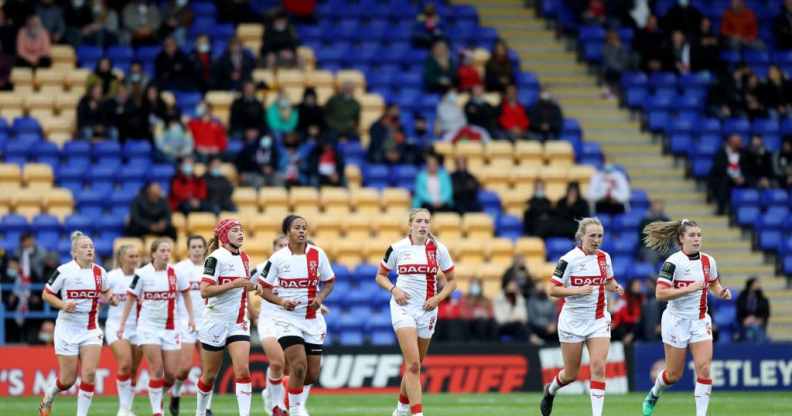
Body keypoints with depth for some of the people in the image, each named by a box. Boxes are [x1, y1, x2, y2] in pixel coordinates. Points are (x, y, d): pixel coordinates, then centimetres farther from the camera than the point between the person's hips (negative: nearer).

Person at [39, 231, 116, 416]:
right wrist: (63, 305, -19)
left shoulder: (99, 272, 3)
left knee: (89, 373, -12)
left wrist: (110, 298, -3)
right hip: (67, 329, -3)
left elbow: (106, 292, 20)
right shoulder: (64, 271, -10)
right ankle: (47, 400, 33)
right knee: (67, 380, 2)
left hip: (91, 330, 3)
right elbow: (46, 294, -3)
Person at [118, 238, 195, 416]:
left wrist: (191, 317, 8)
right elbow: (130, 299, 0)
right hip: (148, 326, -3)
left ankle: (158, 396, 28)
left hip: (170, 327, 3)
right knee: (157, 370, -12)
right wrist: (122, 324, -1)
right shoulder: (142, 274, -8)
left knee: (171, 373, -1)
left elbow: (186, 293, 14)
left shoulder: (176, 273, -1)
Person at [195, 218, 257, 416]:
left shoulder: (244, 258, 11)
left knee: (243, 370, -12)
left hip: (239, 323, 5)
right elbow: (205, 291, -21)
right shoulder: (216, 258, -11)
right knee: (210, 375, 6)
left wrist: (250, 286, 11)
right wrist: (234, 284, -24)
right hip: (216, 323, -5)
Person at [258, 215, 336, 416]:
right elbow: (263, 289, -1)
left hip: (312, 319, 3)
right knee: (299, 366, -20)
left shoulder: (318, 255, -1)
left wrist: (320, 297, -9)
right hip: (287, 319, -3)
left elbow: (329, 282, 10)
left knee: (313, 374, 6)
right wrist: (281, 302, -17)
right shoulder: (278, 258, -7)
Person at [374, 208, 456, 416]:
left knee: (415, 365, 12)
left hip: (427, 310, 3)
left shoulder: (438, 249, 0)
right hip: (403, 307, -3)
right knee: (413, 364, -16)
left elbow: (451, 281, 9)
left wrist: (438, 297, -8)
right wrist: (393, 289, -10)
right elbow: (380, 276, 9)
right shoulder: (397, 248, -3)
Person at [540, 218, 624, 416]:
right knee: (571, 374, 7)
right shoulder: (568, 260, -12)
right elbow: (553, 290, -12)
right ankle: (550, 390, 41)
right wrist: (577, 290, -26)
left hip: (599, 320, 3)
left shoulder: (604, 258, 3)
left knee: (598, 368, -13)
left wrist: (614, 287, -4)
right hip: (573, 321, -3)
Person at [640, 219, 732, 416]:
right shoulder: (673, 262, -14)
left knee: (704, 368, -12)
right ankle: (654, 394, 38)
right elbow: (660, 293, -20)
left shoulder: (708, 261, 3)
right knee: (674, 374, 6)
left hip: (700, 321, 4)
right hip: (677, 320, -4)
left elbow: (714, 284, 22)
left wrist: (721, 292, 0)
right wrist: (688, 289, -26)